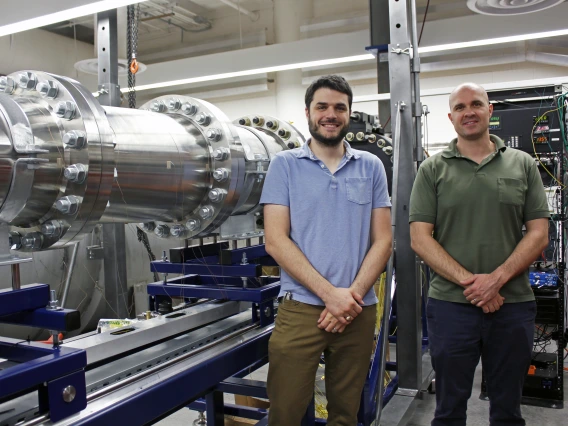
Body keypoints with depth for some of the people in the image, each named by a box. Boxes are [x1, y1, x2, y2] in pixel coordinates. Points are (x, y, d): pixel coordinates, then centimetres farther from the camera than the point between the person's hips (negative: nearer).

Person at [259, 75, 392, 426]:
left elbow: (383, 240, 4)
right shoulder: (285, 164, 0)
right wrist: (330, 294, -14)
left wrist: (353, 294, -10)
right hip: (300, 308, -2)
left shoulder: (371, 167, 7)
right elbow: (276, 240, -7)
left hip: (359, 310, 3)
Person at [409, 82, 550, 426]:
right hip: (451, 304, -1)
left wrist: (497, 279, -13)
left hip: (514, 304, 2)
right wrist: (468, 281, -15)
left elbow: (539, 233, 1)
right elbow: (420, 238, -4)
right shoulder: (433, 170, 3)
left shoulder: (522, 164, 6)